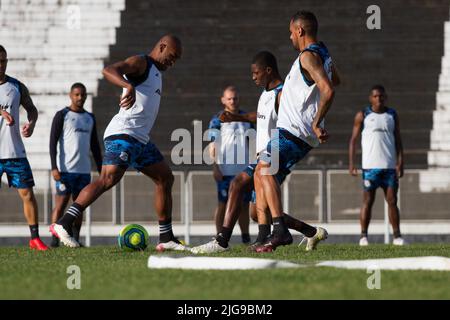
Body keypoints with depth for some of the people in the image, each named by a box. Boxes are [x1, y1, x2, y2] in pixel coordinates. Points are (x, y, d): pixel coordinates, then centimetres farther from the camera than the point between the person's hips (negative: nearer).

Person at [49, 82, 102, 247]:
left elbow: (95, 146, 20)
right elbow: (53, 142, -5)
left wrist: (101, 170, 14)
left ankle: (75, 240, 7)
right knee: (60, 204, -9)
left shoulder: (90, 118, 16)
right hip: (66, 170, -5)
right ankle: (54, 239, -7)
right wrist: (54, 168, -15)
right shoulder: (62, 115, 0)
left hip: (84, 170, 5)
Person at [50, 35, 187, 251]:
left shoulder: (156, 71, 25)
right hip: (122, 134, -11)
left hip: (140, 139, 11)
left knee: (165, 178, 12)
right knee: (109, 179, -23)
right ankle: (63, 224, -29)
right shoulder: (141, 63, -5)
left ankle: (166, 238, 16)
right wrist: (129, 86, -41)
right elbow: (109, 70, -24)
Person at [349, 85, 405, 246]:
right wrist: (351, 163, -5)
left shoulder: (392, 115, 12)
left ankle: (397, 236, -1)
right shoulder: (363, 116, 5)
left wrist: (400, 162, -2)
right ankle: (364, 236, 2)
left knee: (392, 201, -1)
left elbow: (398, 140, 10)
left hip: (389, 166, 2)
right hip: (370, 165, -2)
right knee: (367, 201, -1)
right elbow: (353, 139, 4)